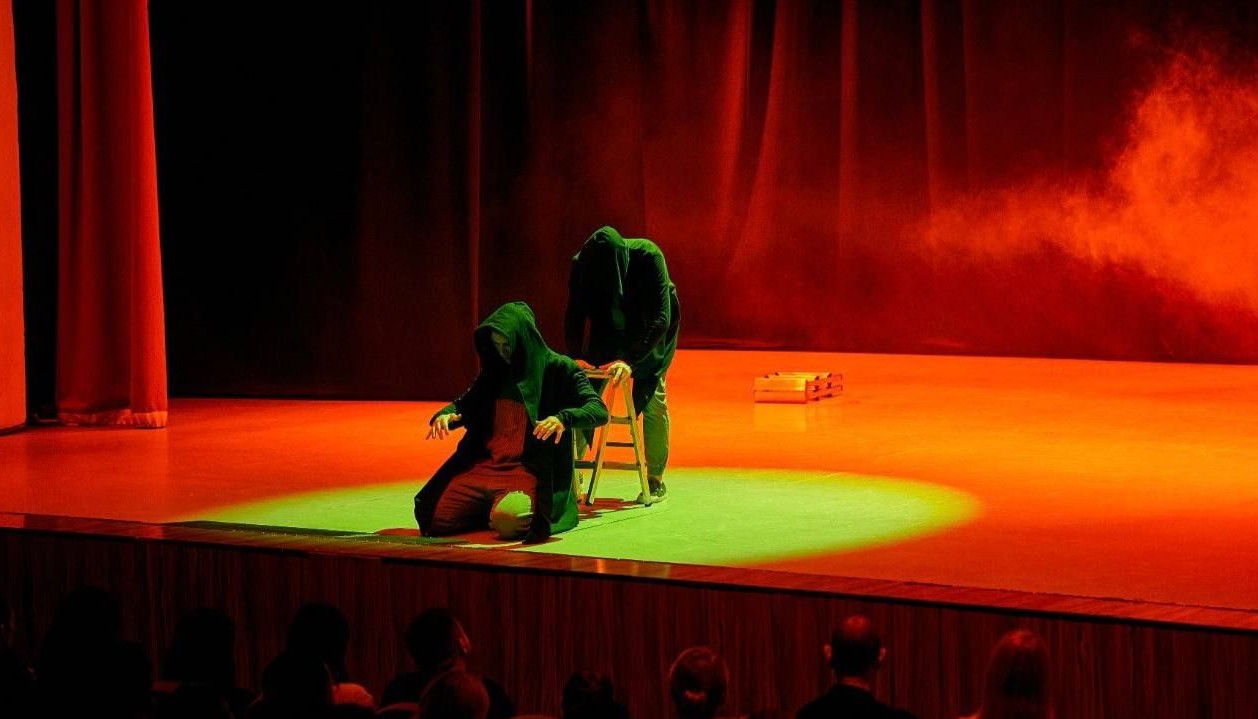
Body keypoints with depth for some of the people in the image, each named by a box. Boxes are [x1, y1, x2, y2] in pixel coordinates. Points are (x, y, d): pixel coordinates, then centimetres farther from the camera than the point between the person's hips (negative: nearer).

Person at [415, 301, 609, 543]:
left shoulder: (558, 369, -4)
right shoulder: (496, 371, 12)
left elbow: (599, 411, -14)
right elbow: (463, 405, 23)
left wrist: (563, 418, -35)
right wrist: (445, 415, -2)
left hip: (531, 471, -5)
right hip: (484, 465, 6)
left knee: (507, 521, -35)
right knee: (434, 519, -12)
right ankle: (491, 507, 15)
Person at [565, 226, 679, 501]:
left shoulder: (649, 257, -37)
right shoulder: (582, 264, -28)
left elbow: (661, 318, -38)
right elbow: (574, 315, -20)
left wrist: (631, 360, -47)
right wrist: (576, 357, -37)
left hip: (650, 326, -3)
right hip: (611, 323, 3)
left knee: (651, 394, -11)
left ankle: (656, 478, -3)